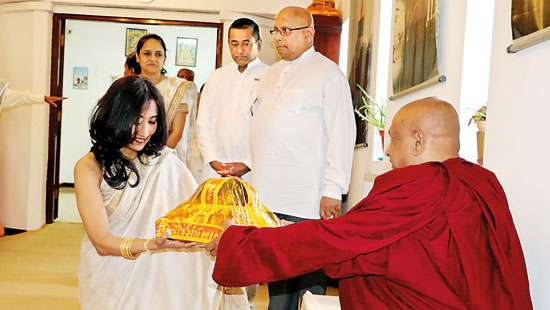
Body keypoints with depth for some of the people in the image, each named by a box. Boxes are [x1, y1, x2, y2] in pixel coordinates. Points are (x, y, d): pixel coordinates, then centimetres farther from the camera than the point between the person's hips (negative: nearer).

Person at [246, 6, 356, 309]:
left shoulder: (327, 74, -4)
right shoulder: (272, 72, 18)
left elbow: (341, 135, -10)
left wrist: (333, 192, -14)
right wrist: (253, 168, 16)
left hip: (306, 201, -6)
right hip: (269, 195, 7)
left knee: (307, 278, -1)